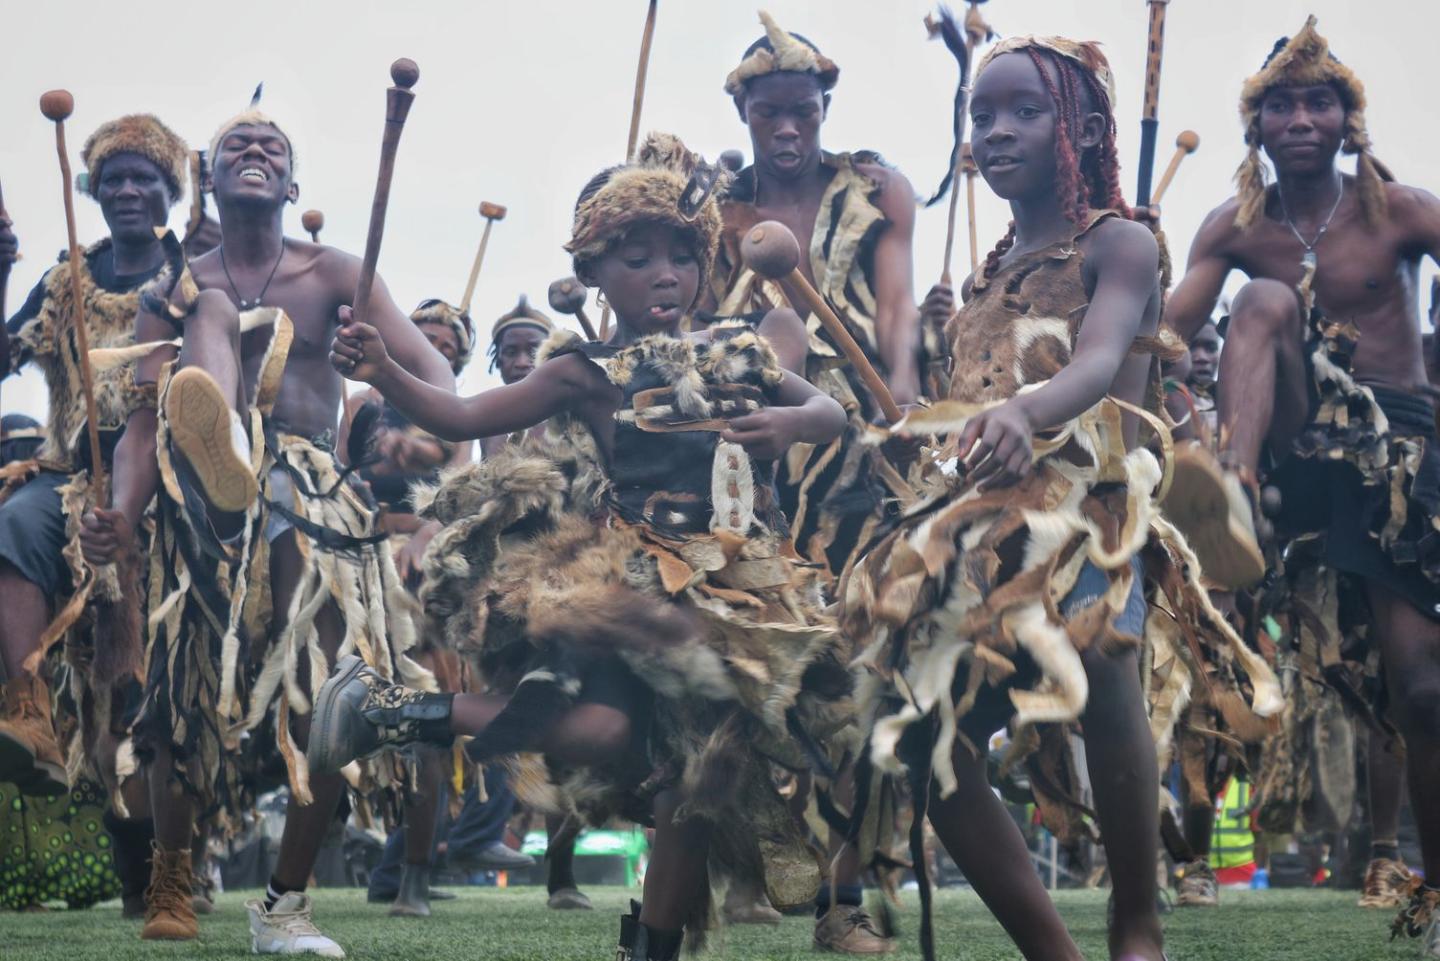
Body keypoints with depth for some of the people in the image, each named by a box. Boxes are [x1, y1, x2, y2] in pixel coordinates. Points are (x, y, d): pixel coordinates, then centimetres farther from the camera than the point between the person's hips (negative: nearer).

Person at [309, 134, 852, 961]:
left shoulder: (736, 358, 13)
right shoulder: (586, 373, 3)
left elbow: (833, 412, 13)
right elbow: (462, 417, -2)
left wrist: (793, 423, -11)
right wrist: (383, 373, -18)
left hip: (725, 598, 5)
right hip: (620, 587, -5)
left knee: (706, 770, 3)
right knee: (604, 733, -26)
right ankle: (390, 707, -13)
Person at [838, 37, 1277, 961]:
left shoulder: (1119, 244, 2)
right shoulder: (983, 278, 22)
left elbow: (1099, 363, -19)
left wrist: (1022, 414, -38)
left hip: (1087, 495, -7)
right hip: (980, 512, 7)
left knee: (1097, 658, -36)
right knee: (923, 730, -6)